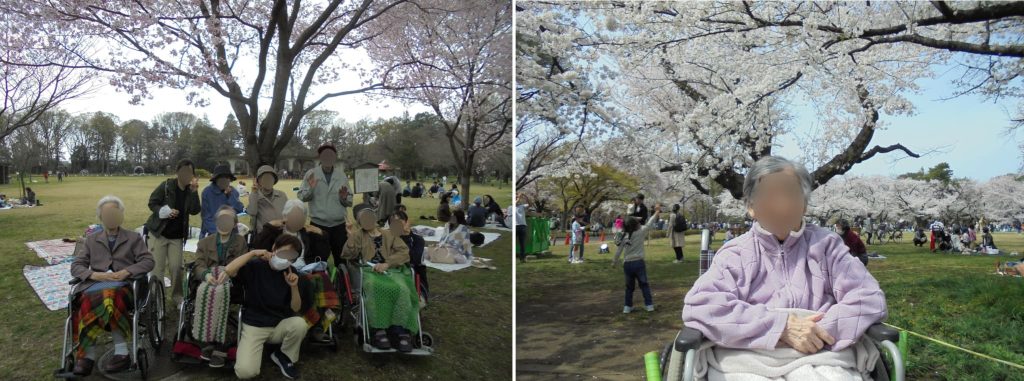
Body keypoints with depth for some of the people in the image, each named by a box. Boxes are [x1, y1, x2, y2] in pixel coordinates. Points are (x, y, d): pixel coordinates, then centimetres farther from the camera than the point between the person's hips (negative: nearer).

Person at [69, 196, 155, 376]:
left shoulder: (133, 238, 17)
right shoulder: (91, 240, 23)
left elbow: (148, 261, 5)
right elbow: (76, 266, 13)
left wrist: (126, 272, -12)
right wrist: (95, 274, -8)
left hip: (123, 285, -2)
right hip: (95, 284, 2)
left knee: (109, 296, -39)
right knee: (92, 300, -36)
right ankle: (122, 352, -39)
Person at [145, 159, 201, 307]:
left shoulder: (190, 191, 0)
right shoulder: (166, 186, -11)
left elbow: (194, 211, -11)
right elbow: (152, 203, -5)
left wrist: (194, 192, -20)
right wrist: (164, 211, -22)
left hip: (177, 236, 3)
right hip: (158, 232, -3)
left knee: (176, 267, -1)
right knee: (158, 268, -2)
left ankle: (177, 297, 14)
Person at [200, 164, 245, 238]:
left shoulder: (233, 191, 3)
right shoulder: (207, 192, -5)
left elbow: (241, 211, -6)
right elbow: (206, 216, -6)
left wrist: (230, 195, -15)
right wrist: (217, 233, -15)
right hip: (212, 234, -2)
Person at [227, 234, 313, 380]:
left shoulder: (292, 274, 0)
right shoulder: (255, 266, -7)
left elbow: (295, 309, -2)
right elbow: (229, 271, -27)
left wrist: (294, 287, -18)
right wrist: (253, 253, -23)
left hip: (280, 325, 3)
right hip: (254, 325, -3)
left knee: (299, 323, -32)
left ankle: (285, 356, -1)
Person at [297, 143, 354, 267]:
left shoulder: (342, 175, 6)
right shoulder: (311, 174, -1)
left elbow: (350, 202, 6)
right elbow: (301, 197, -6)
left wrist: (344, 198, -15)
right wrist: (310, 189, -25)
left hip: (339, 225, 2)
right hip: (318, 225, -2)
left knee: (342, 261, 10)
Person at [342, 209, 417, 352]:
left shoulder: (389, 234, 22)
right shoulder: (359, 235, 23)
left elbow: (404, 253, 6)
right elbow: (347, 255, 10)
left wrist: (387, 264, -10)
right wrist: (352, 235, -1)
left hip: (391, 270, 1)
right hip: (369, 271, -1)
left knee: (401, 289, -36)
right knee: (376, 288, -40)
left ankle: (401, 330, -33)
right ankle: (378, 330, -38)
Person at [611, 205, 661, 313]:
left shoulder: (624, 236, 0)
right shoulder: (640, 233, -9)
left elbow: (618, 251, 3)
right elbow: (649, 224, -2)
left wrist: (614, 262, 16)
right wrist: (657, 212, 10)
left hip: (627, 264, 3)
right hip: (638, 262, -3)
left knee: (629, 286, 15)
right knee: (644, 284, 10)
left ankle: (627, 306, 16)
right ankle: (649, 304, 11)